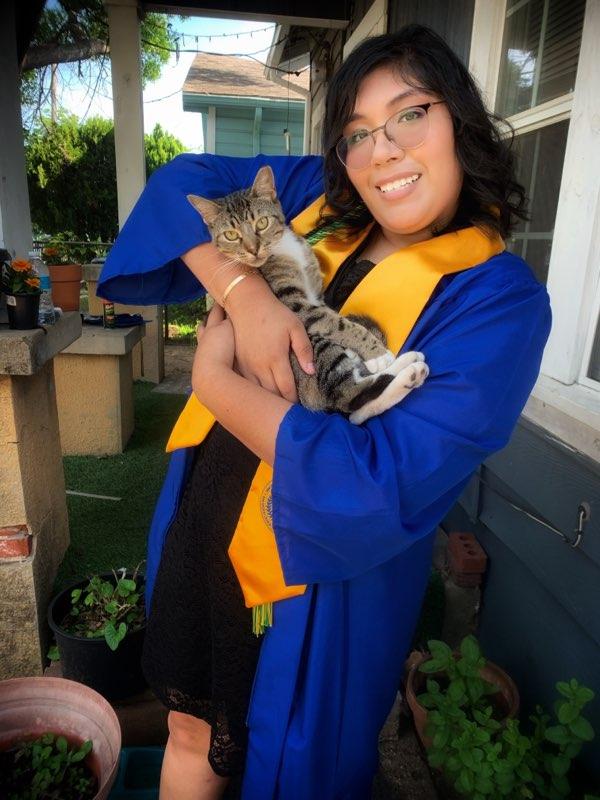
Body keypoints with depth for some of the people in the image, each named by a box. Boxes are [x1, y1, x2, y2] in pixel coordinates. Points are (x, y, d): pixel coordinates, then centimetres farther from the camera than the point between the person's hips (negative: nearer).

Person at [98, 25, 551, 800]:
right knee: (191, 733, 27)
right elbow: (182, 180, -2)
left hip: (317, 581, -4)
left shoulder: (497, 298, -19)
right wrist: (243, 292, -20)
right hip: (201, 531, 5)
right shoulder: (318, 196, -1)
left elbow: (382, 491, -28)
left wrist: (216, 378, -20)